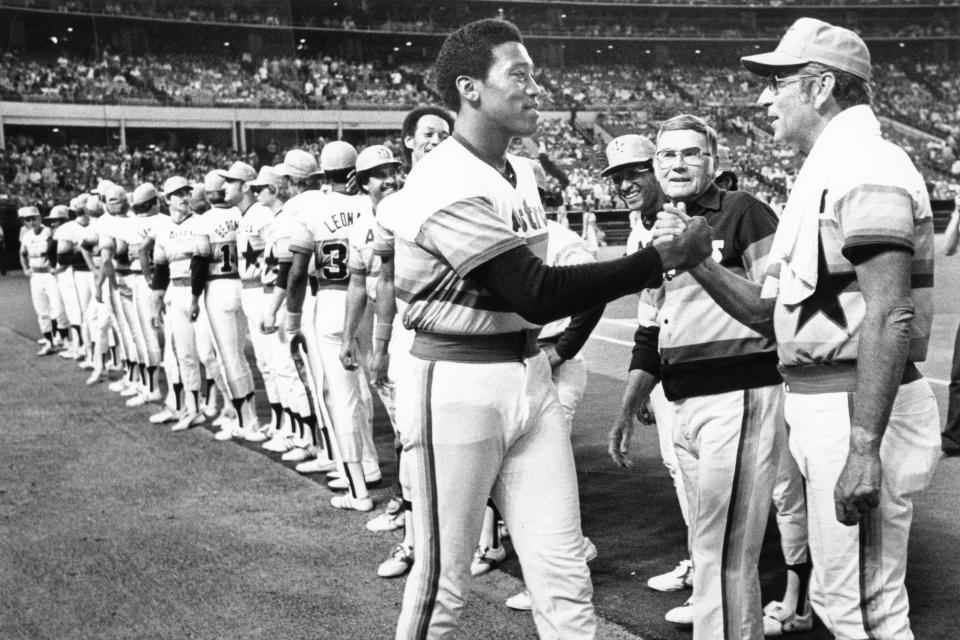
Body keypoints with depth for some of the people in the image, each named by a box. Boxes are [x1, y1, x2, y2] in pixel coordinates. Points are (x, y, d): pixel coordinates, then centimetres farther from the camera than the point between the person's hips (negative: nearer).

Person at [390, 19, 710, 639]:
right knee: (445, 581, 5)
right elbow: (537, 293, -24)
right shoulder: (447, 185, -18)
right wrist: (663, 259, -22)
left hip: (529, 373, 8)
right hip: (457, 384, -7)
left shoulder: (520, 171, 11)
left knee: (565, 575, 8)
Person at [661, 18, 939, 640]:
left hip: (860, 408, -10)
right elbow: (770, 312, 17)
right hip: (820, 403, 10)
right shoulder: (822, 174, 18)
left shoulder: (867, 166, -14)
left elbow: (889, 318, -23)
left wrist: (863, 449, -27)